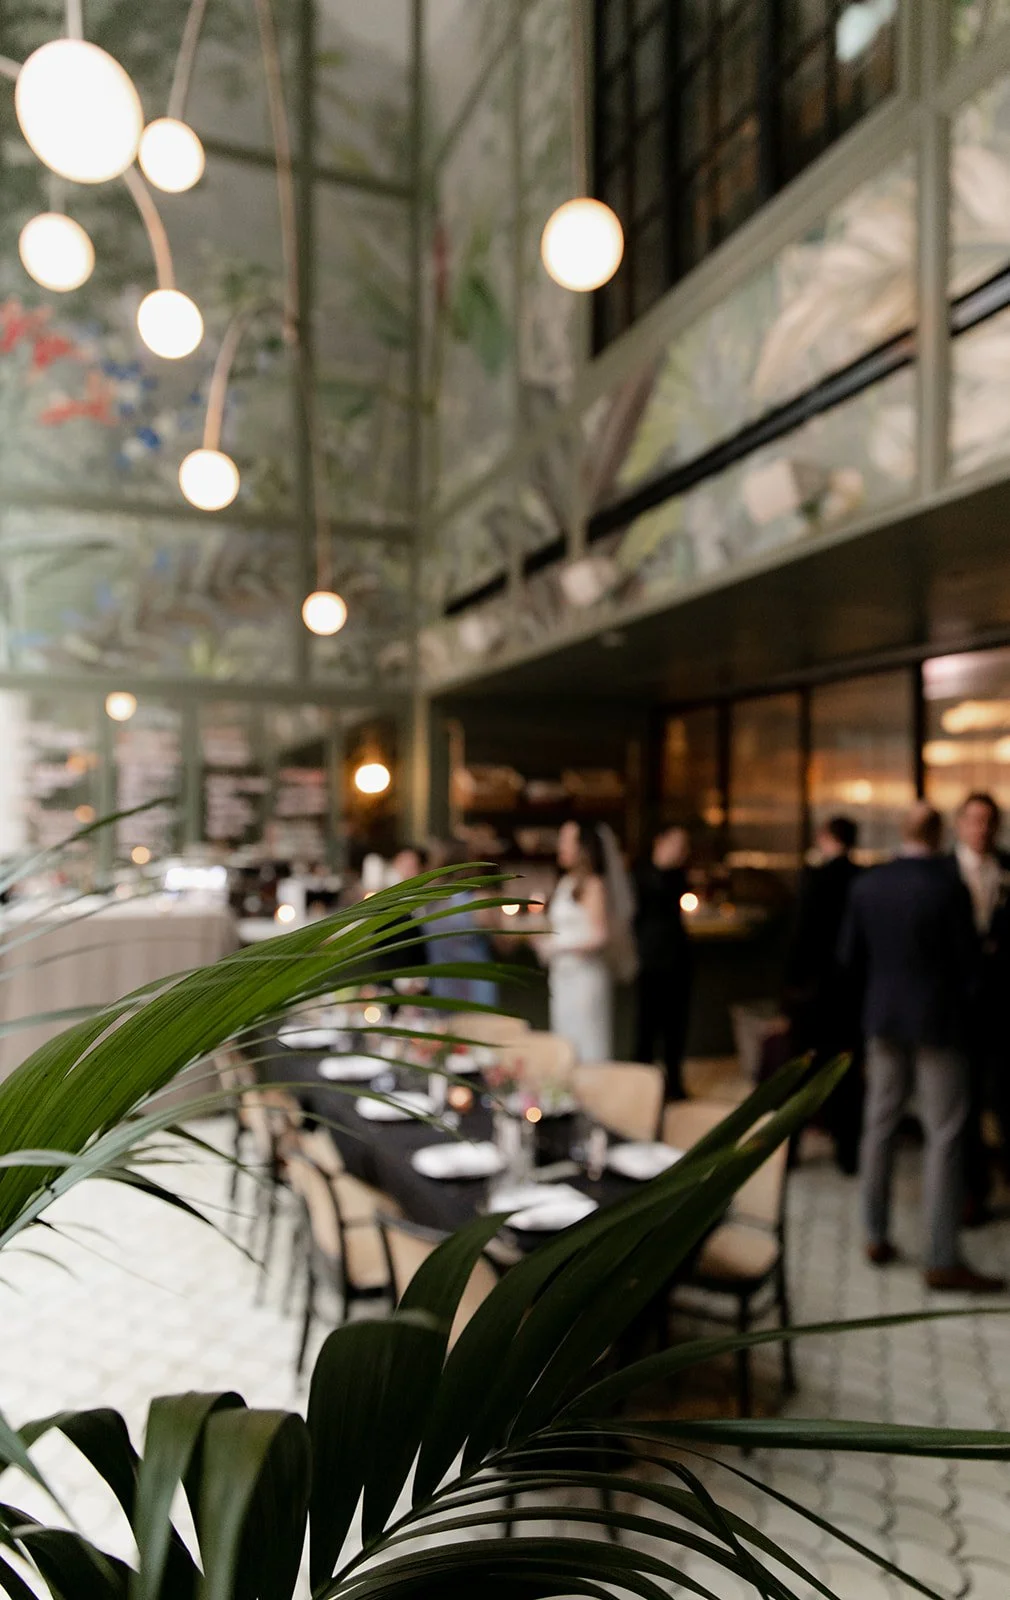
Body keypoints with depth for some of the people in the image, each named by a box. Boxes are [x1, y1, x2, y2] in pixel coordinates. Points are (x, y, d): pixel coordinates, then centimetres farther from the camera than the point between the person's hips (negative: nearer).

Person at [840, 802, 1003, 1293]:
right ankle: (942, 1260, 8)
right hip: (937, 1022, -5)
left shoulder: (867, 885, -3)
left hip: (883, 1018, 5)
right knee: (943, 1138, 2)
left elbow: (850, 956, 3)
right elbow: (967, 960, -11)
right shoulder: (949, 888, -17)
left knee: (879, 1126, 14)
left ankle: (876, 1236, 24)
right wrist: (955, 986, 11)